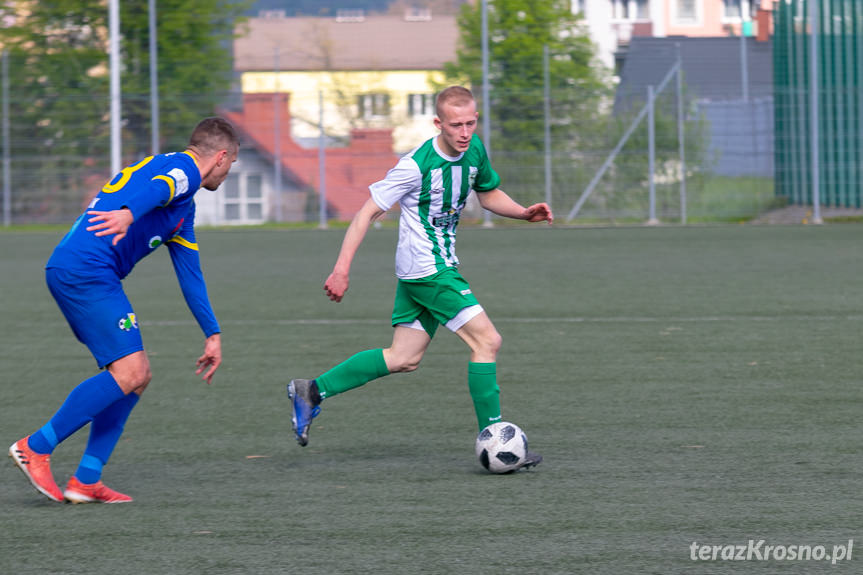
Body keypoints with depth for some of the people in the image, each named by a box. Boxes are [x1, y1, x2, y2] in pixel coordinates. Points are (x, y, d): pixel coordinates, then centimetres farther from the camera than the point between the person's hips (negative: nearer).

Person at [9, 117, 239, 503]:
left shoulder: (184, 209, 30)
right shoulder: (181, 168, -2)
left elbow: (190, 274, 36)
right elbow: (154, 189, -26)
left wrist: (212, 334, 39)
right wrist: (127, 213, -48)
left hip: (72, 272, 11)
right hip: (86, 270, -11)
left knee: (135, 375, 11)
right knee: (129, 373, -15)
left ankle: (85, 482, 7)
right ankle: (35, 447, -12)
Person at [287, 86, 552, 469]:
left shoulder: (474, 150, 2)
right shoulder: (417, 165, -20)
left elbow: (489, 193, 22)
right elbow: (368, 212, -14)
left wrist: (523, 212, 2)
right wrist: (342, 269, -19)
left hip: (441, 264, 9)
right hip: (427, 268, -9)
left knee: (403, 359, 11)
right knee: (487, 340, -12)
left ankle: (311, 392, 18)